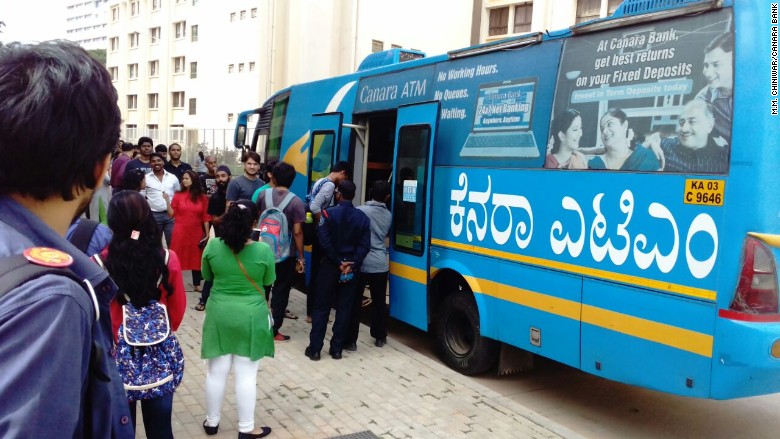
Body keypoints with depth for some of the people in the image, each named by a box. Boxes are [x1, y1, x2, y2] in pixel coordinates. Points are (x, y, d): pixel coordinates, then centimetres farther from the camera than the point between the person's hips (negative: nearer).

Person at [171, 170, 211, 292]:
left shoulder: (202, 198, 1)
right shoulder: (178, 195, 1)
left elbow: (205, 217, 2)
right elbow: (172, 214, 0)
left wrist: (207, 234, 1)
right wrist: (167, 201, -12)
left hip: (196, 233, 1)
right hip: (180, 233, -1)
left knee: (196, 258, 9)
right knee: (177, 258, 3)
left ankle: (197, 284, 18)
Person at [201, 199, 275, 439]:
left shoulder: (213, 246, -10)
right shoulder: (264, 250, -16)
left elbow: (207, 276, 7)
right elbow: (269, 281, 0)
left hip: (219, 314, 2)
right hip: (251, 317, -2)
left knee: (217, 371, 15)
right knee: (246, 374, 7)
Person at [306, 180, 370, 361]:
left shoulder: (328, 214, -8)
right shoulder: (363, 217, 1)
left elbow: (325, 243, -15)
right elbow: (365, 246, -6)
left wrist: (338, 263, -10)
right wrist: (351, 265, -11)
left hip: (330, 266, -2)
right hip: (351, 268, 2)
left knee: (322, 307, 5)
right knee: (344, 309, 9)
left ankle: (314, 349, 6)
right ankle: (336, 349, 12)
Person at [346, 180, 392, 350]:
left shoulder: (360, 211, -8)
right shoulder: (388, 215, 7)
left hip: (361, 264, -4)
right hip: (380, 265, 4)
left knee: (354, 303, 2)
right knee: (379, 302, 16)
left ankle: (351, 340, 4)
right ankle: (380, 337, 26)